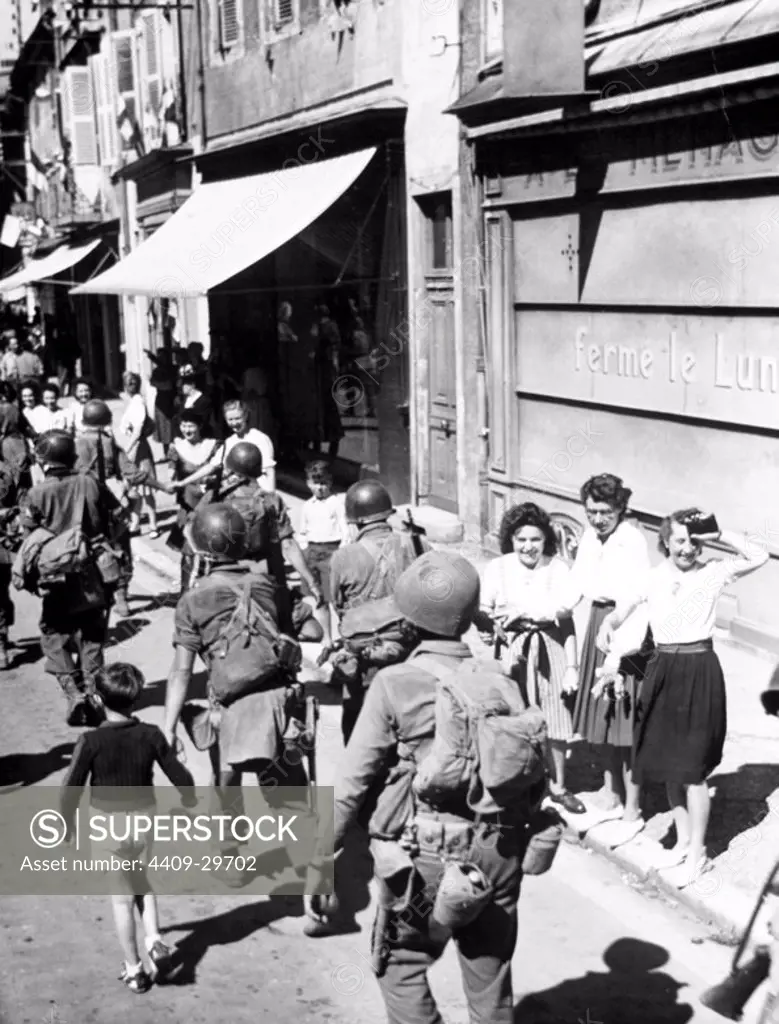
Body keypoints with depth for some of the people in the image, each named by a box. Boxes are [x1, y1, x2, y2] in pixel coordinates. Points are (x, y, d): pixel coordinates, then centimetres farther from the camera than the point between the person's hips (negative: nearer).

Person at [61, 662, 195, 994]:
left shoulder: (91, 741, -18)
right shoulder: (151, 735, -11)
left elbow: (72, 789, -14)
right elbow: (180, 777, -3)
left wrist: (67, 823, 3)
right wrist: (189, 799, 18)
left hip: (108, 826, -2)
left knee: (121, 897, 12)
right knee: (143, 884, 27)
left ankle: (134, 970, 21)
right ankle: (154, 941, 9)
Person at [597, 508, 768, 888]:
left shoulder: (712, 573, -4)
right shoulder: (651, 578, 3)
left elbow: (759, 557, -16)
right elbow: (619, 614, 4)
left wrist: (718, 535, -16)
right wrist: (607, 626, -17)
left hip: (699, 671, -4)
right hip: (663, 670, 4)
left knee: (692, 767, -1)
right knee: (667, 762, 13)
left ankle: (697, 854, 12)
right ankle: (683, 842, 29)